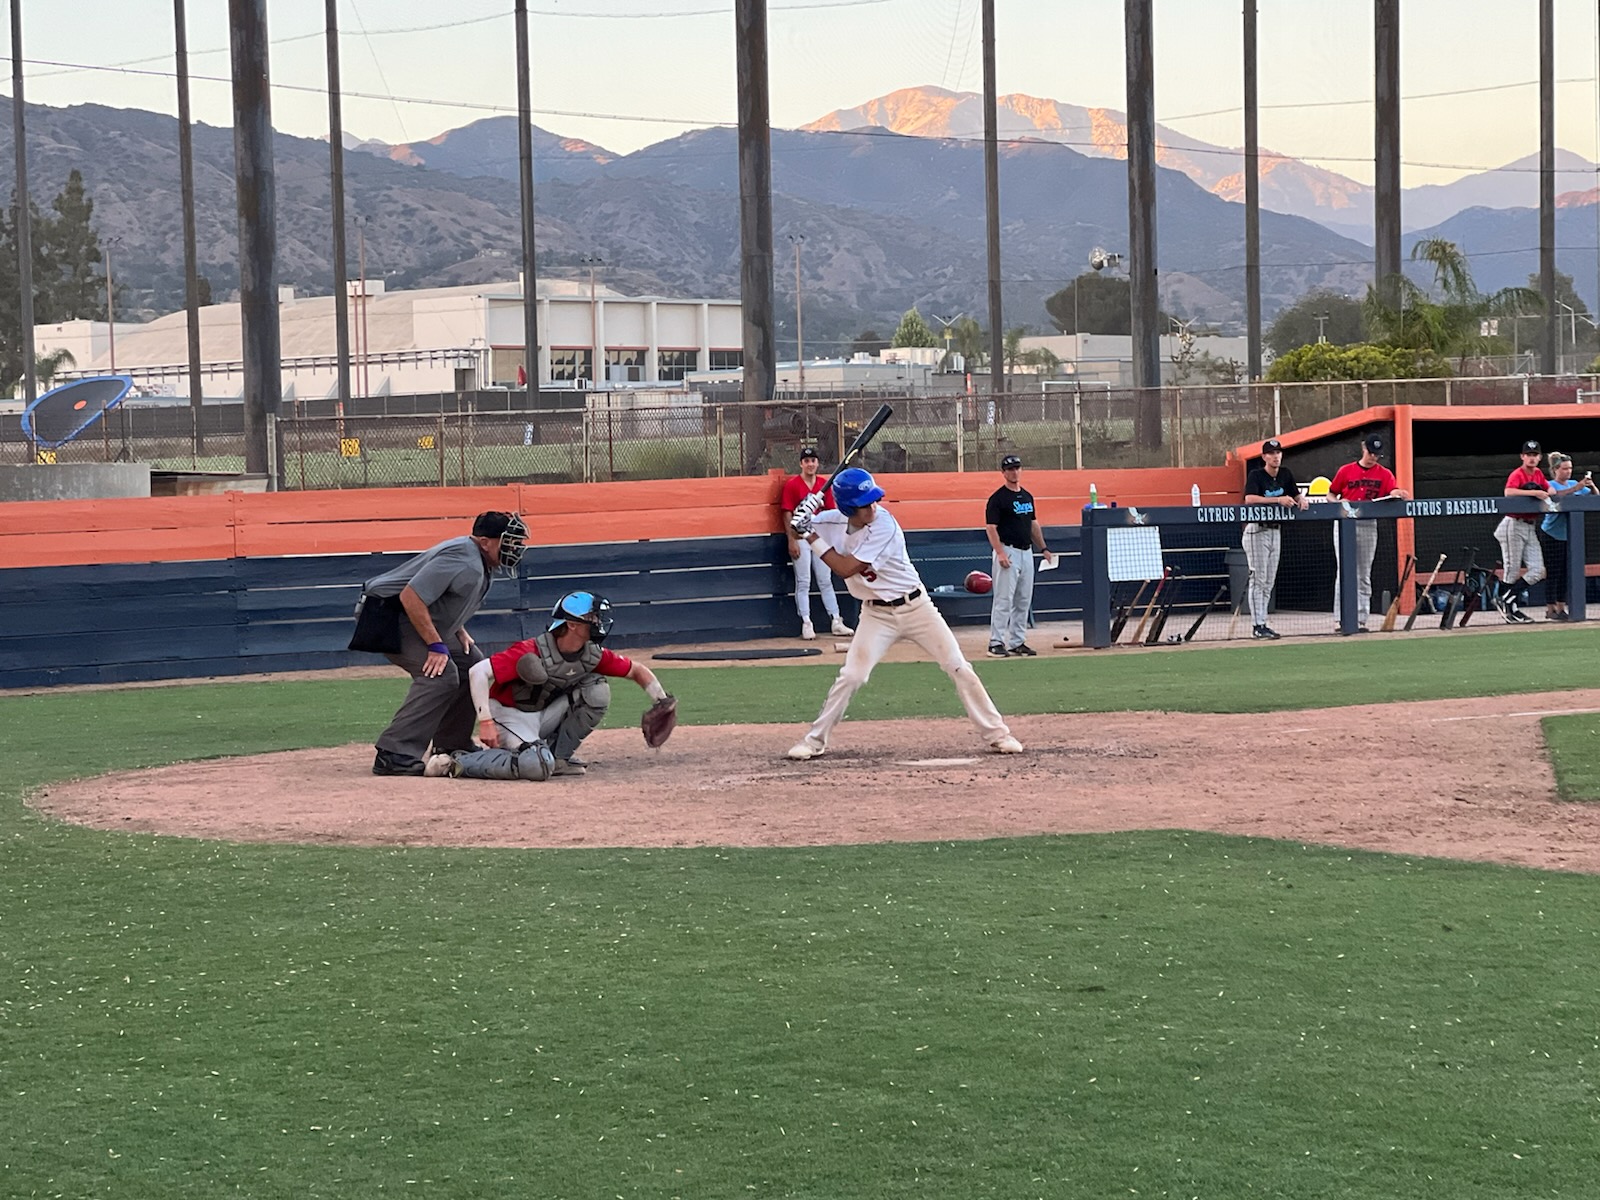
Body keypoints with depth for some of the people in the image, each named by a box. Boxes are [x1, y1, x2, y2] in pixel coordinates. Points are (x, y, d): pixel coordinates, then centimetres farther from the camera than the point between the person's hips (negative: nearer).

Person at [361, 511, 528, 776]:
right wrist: (436, 645, -27)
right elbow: (411, 597, -31)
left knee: (471, 664, 13)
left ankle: (451, 745, 19)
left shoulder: (478, 564, 7)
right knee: (441, 674, -24)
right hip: (387, 615, -11)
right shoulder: (463, 561, -26)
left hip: (415, 619, 11)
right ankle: (394, 754, -27)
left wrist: (459, 632, 9)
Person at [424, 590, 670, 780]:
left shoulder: (594, 655, -8)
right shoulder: (532, 653, -27)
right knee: (538, 766, -34)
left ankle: (559, 756, 0)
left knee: (597, 691, -11)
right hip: (509, 714, -7)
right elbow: (478, 672, -29)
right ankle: (457, 762, -20)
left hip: (545, 714, 7)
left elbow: (637, 671, 6)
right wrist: (486, 722, -32)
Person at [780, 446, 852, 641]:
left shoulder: (824, 484, 8)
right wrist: (791, 541, -13)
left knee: (826, 581, 7)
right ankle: (806, 624, 1)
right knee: (803, 583, -1)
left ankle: (836, 622, 8)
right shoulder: (792, 485, -5)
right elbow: (787, 514, -7)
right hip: (801, 538, -4)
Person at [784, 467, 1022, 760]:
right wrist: (803, 523, -14)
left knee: (959, 668, -3)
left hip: (915, 607, -3)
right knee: (851, 676, -9)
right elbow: (798, 527, 9)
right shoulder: (833, 521, -8)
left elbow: (846, 569, -27)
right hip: (877, 614, 3)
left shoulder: (883, 526, -24)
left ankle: (996, 734, 6)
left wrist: (814, 538, -24)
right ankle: (814, 741, 5)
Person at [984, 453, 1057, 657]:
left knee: (1024, 601, 9)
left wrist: (1043, 549, 16)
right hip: (1008, 552, -8)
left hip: (1026, 552, 8)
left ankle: (1018, 642, 14)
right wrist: (1000, 553, -23)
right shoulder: (998, 498, -8)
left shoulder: (1027, 496, 15)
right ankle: (996, 643, -8)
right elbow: (991, 527, -13)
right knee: (1003, 600, -9)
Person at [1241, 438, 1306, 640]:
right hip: (1257, 530, -7)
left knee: (1269, 581, 9)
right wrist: (1278, 500, -34)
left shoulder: (1285, 474, 7)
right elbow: (1249, 499, -28)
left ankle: (1262, 624, 14)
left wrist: (1301, 499, -11)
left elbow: (1296, 494, 14)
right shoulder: (1256, 475, -13)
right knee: (1258, 579, -8)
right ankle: (1257, 626, -8)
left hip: (1275, 530, 7)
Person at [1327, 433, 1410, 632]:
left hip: (1368, 526, 1)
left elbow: (1393, 491, -14)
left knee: (1364, 575, 5)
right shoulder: (1346, 471, 4)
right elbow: (1331, 494, 10)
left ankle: (1361, 619, 7)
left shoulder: (1384, 474, 4)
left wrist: (1399, 493, -38)